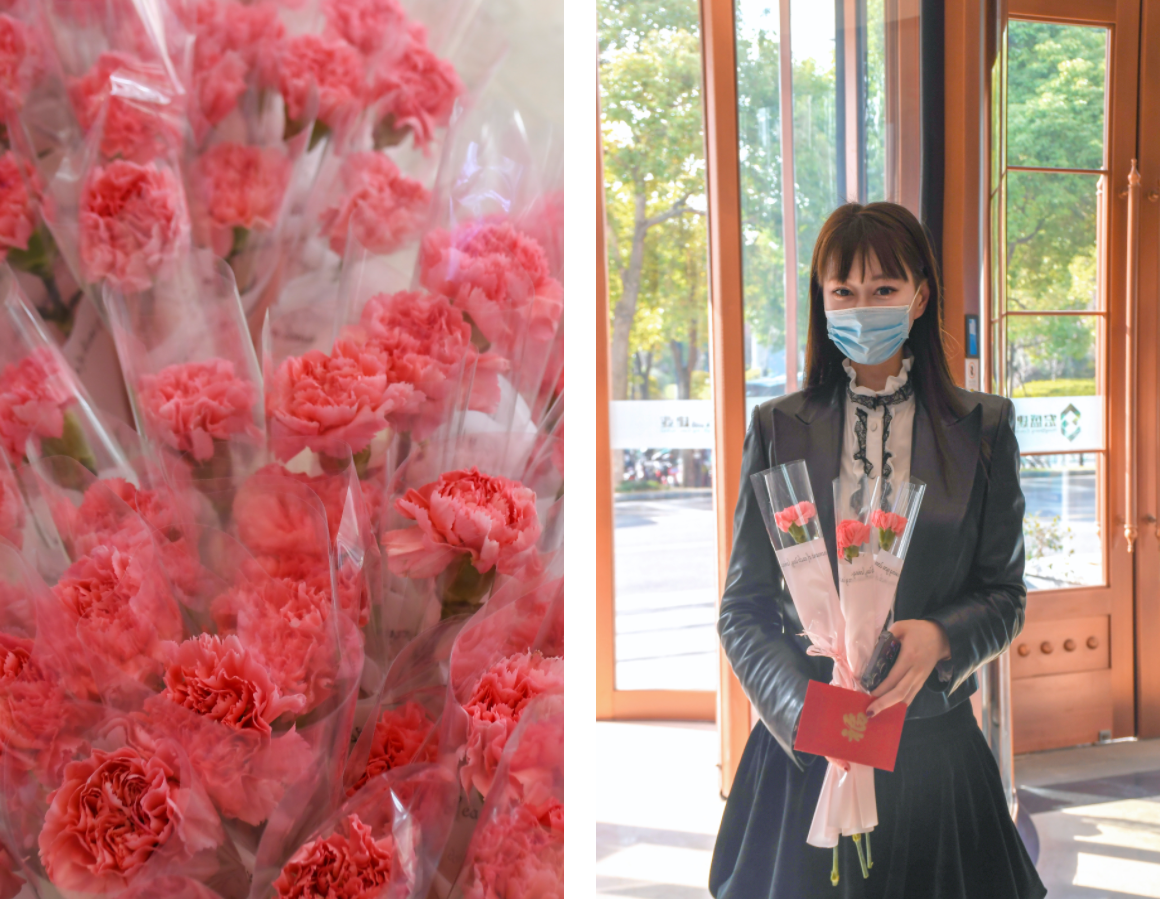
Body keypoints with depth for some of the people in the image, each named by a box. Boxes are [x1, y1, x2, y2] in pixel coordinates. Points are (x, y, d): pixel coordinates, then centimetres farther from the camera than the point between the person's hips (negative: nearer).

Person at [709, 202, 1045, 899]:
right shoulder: (778, 428, 0)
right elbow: (743, 608, -1)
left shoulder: (983, 427, 2)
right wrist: (804, 703, -17)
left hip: (937, 746, 1)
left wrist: (939, 638, -18)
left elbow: (1006, 593, 3)